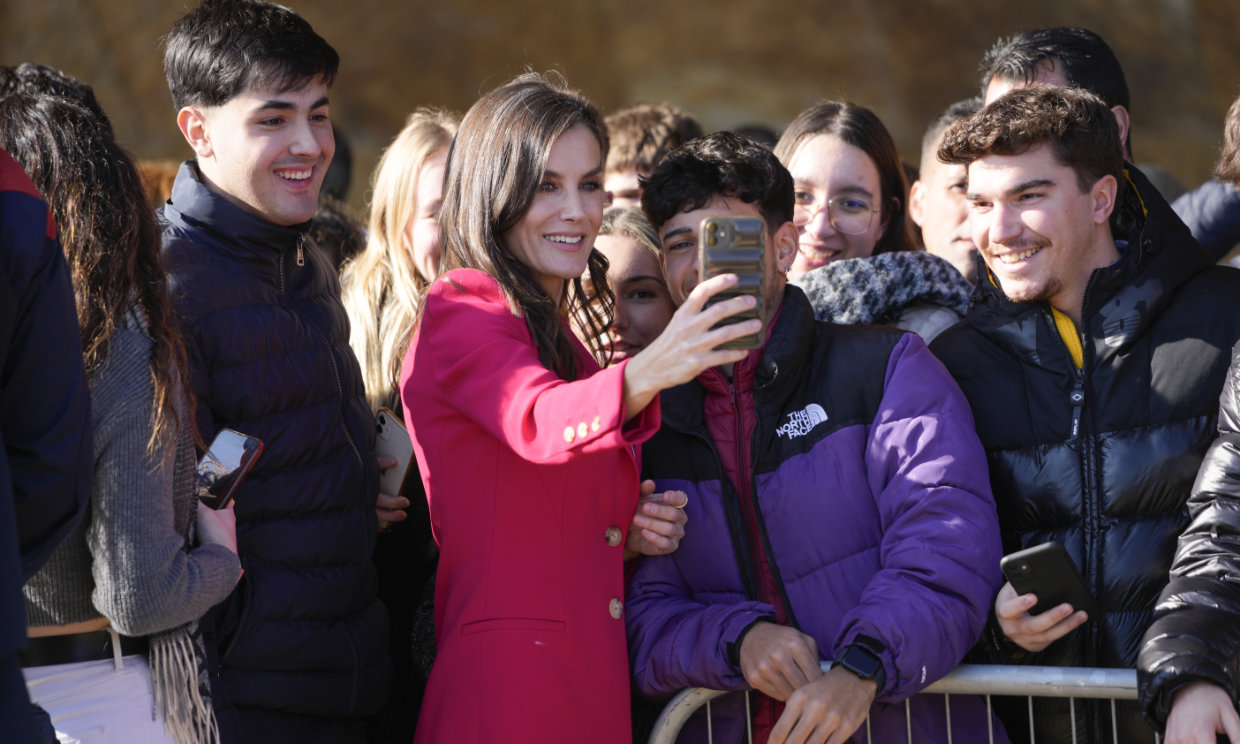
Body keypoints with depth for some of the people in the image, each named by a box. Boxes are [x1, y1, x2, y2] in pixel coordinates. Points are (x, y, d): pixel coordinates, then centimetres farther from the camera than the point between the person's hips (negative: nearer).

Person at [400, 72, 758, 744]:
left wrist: (630, 528, 6)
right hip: (508, 684, -9)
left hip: (593, 681, 9)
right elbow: (538, 423, -28)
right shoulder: (459, 311, -6)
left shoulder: (562, 332, 22)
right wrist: (652, 369, -46)